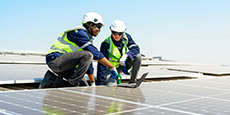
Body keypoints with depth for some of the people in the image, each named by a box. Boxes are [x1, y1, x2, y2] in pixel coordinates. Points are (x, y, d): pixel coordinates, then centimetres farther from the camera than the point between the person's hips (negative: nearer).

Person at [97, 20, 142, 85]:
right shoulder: (106, 44, -25)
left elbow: (136, 48, -16)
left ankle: (132, 81, -8)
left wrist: (125, 55, -37)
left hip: (123, 65, 4)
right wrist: (100, 84, -26)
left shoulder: (126, 37, -11)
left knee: (138, 57, -19)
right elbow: (102, 64, -24)